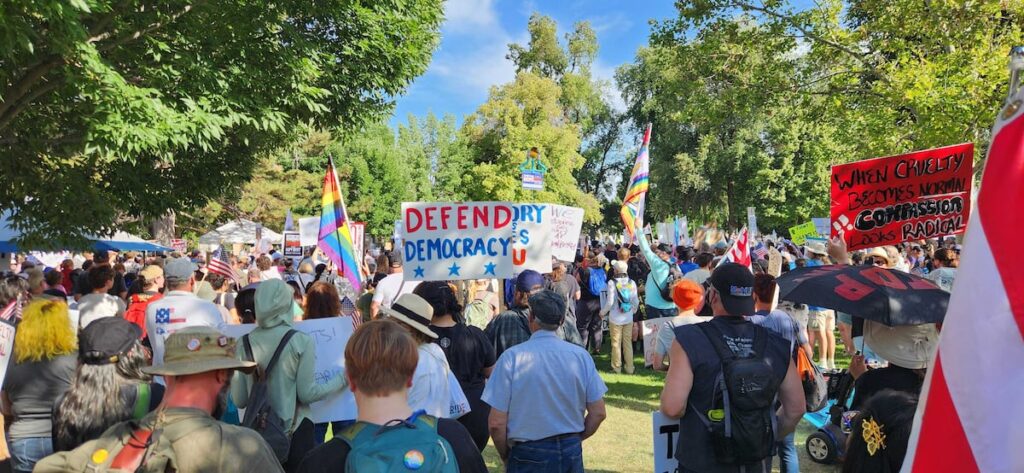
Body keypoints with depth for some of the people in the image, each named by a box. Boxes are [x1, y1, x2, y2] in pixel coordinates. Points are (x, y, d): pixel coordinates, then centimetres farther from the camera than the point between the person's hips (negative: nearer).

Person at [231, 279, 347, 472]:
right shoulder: (301, 341, -13)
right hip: (295, 433, -3)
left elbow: (239, 400, 1)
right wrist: (342, 379, 0)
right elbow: (306, 393, -11)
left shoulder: (245, 343, -2)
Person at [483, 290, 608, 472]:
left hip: (528, 455, -2)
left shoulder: (511, 357, -13)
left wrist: (506, 457, 4)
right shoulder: (581, 355, -6)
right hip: (572, 454, 3)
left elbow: (496, 423, -13)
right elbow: (598, 413, -1)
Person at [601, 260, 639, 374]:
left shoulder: (612, 283, -14)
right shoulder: (632, 283, -3)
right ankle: (629, 368, 17)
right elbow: (636, 301, 2)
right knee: (628, 343, 12)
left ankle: (617, 367, 15)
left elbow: (610, 302, -14)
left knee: (616, 343, 7)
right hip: (628, 318, 3)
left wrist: (603, 312, 2)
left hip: (615, 318, -3)